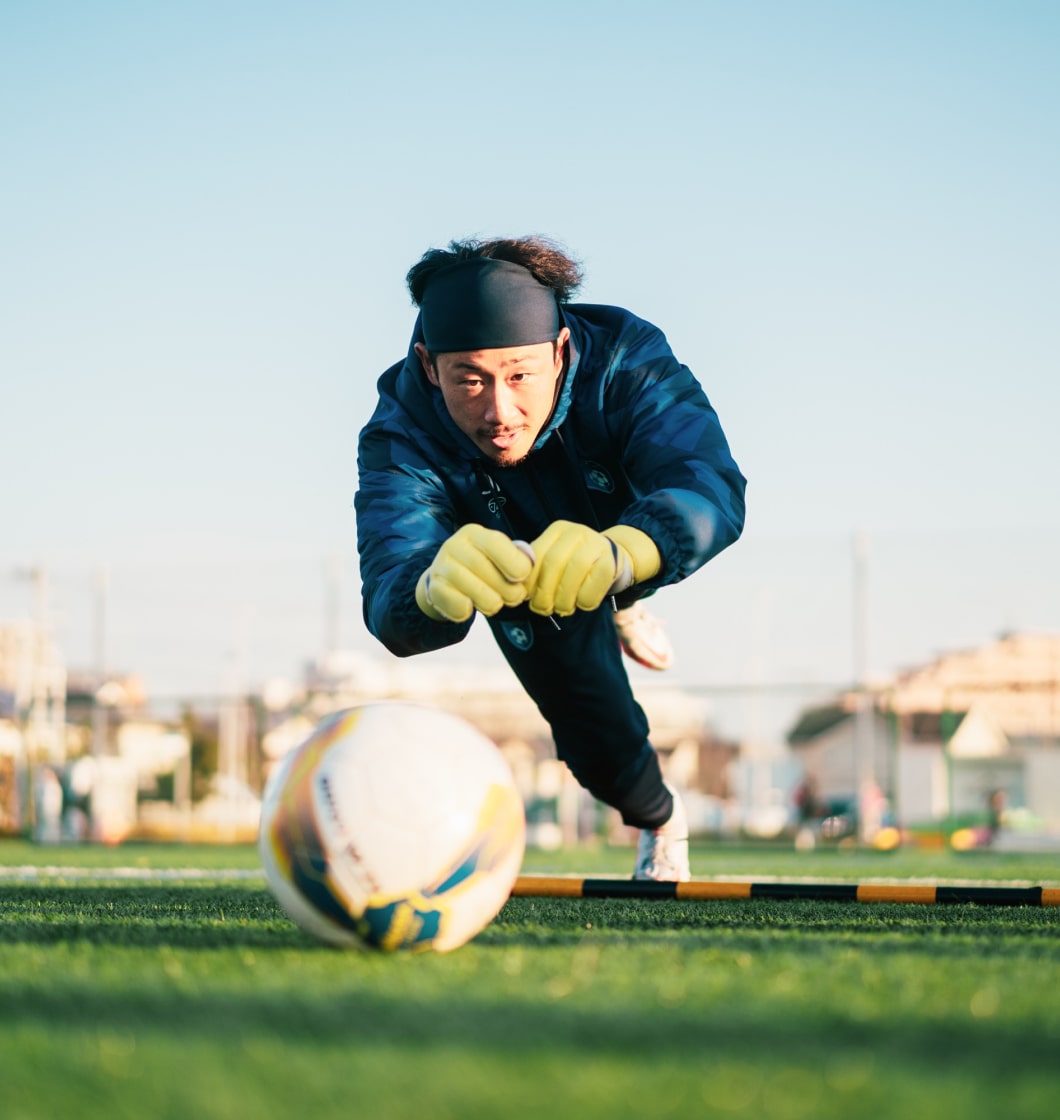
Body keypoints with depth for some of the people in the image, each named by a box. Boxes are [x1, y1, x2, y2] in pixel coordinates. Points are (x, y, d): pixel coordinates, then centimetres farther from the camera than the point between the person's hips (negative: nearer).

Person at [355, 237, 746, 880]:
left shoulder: (624, 359, -44)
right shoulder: (401, 436, -43)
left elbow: (713, 490, -60)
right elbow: (390, 607, -57)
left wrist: (615, 554, -83)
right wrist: (435, 589, -84)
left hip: (633, 524, 2)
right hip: (520, 559, -2)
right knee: (601, 745, -3)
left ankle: (620, 609, 17)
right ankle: (660, 819, 35)